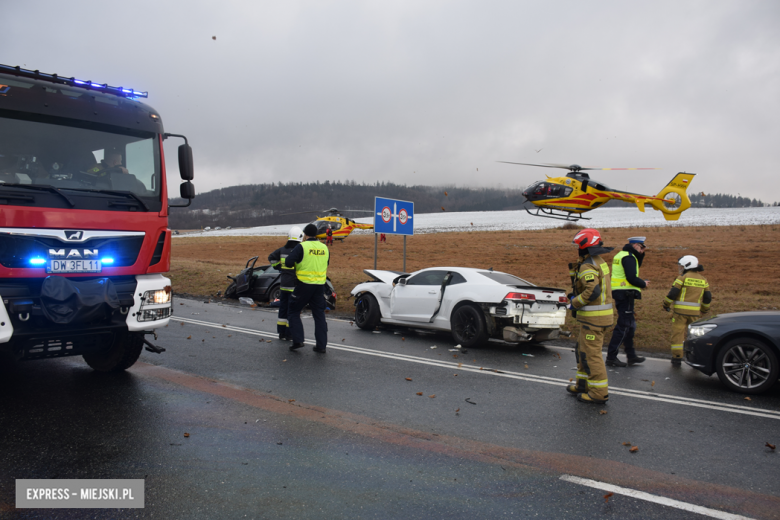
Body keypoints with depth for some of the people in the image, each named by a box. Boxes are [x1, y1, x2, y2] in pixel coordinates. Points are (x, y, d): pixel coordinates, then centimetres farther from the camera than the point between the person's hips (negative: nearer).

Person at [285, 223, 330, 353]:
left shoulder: (301, 247, -10)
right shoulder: (324, 248, 7)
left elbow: (288, 262, -14)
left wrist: (297, 263, 7)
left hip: (304, 285, -5)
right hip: (320, 285, 5)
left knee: (293, 312, 11)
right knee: (319, 315, 11)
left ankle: (298, 340, 2)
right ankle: (321, 345, 11)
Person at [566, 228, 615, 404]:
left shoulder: (587, 267, -18)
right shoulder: (600, 262, 14)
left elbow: (592, 291, -29)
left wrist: (575, 302, -15)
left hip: (593, 317, -10)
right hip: (601, 315, 10)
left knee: (591, 354, -3)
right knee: (583, 350, 20)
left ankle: (599, 393, 3)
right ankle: (583, 385, 31)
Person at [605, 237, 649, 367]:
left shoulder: (621, 255, 17)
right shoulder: (629, 257, -14)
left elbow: (635, 267, 26)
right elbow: (631, 278, -21)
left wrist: (640, 255, 15)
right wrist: (643, 284, -4)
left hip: (619, 293, 11)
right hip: (625, 294, -11)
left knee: (630, 325, 17)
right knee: (623, 326, -7)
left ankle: (631, 356, 24)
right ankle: (611, 357, -5)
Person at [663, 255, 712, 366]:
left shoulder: (683, 277, -6)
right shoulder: (703, 280, 10)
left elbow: (673, 293, -11)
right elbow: (708, 297, 13)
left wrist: (666, 304, 3)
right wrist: (704, 310, 28)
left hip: (680, 311, -5)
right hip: (695, 312, 5)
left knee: (677, 334, 1)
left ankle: (677, 358, 2)